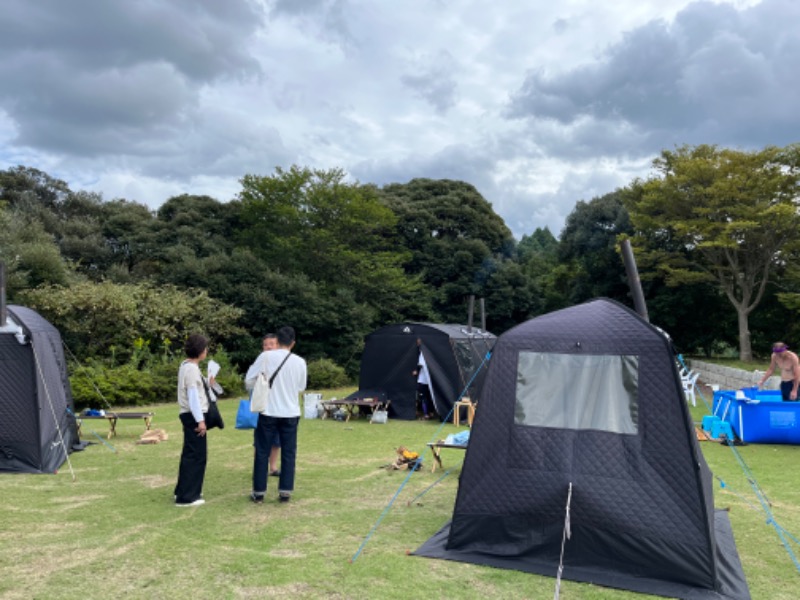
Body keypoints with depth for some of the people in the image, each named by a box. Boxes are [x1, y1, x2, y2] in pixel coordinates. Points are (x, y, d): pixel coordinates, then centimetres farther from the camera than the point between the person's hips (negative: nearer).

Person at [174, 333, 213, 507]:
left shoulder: (187, 366, 13)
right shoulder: (191, 368, -17)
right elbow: (193, 396, -20)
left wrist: (207, 384, 17)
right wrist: (200, 420, -20)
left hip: (190, 415, 11)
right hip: (193, 416, -11)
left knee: (190, 454, 19)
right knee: (196, 455, -5)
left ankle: (182, 491, 29)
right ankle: (187, 496, -1)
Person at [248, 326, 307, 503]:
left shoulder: (266, 357, -8)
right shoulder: (299, 362, -2)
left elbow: (248, 380, -3)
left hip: (268, 412, -1)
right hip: (290, 413, 1)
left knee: (262, 452, 8)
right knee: (288, 453, 9)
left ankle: (259, 492, 13)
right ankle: (285, 491, 10)